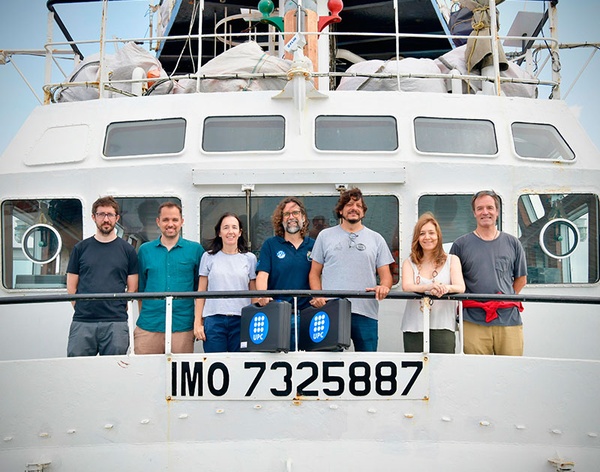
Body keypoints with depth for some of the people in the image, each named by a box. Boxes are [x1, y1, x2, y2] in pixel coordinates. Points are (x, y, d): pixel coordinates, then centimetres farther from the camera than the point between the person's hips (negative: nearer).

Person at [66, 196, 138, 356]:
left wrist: (118, 310, 0)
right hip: (82, 323, 1)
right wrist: (82, 309, 2)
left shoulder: (127, 250, 9)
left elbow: (132, 288, 8)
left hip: (116, 323, -1)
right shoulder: (81, 248, 11)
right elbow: (71, 286, 11)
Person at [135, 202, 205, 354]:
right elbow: (140, 287, 14)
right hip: (148, 328, 1)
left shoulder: (195, 249, 5)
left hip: (183, 327, -1)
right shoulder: (145, 250, 10)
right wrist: (142, 316, 9)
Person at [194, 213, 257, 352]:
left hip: (241, 320, 0)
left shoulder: (249, 258, 9)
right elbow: (201, 292, 8)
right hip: (214, 319, 0)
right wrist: (198, 322, 2)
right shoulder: (209, 257, 8)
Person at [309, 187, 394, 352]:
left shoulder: (376, 239, 16)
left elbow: (385, 275, 13)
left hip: (365, 313, 1)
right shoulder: (325, 236, 15)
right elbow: (315, 273, 13)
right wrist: (317, 295, -5)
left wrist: (384, 286, -10)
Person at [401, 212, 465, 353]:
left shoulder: (452, 260, 11)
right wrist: (428, 287, -28)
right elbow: (406, 287, -7)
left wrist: (446, 288, -27)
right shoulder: (409, 263, 12)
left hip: (442, 327, -1)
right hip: (414, 328, 1)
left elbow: (460, 287, -3)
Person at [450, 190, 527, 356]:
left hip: (509, 319, 1)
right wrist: (461, 305, 3)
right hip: (474, 322, -1)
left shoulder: (512, 243, 11)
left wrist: (506, 299, 10)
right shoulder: (461, 244, 6)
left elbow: (521, 279, 19)